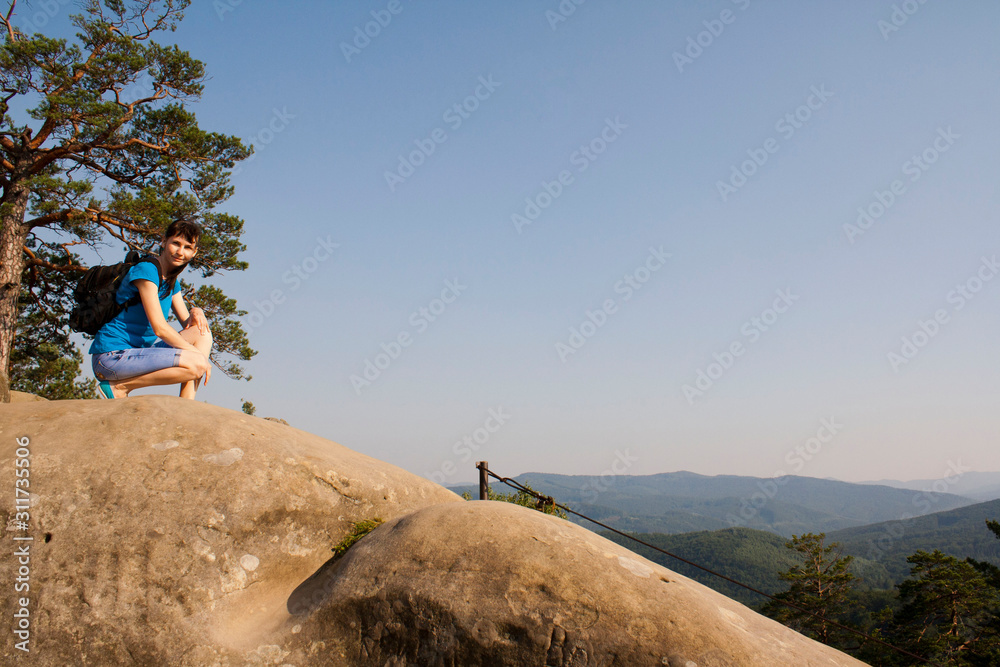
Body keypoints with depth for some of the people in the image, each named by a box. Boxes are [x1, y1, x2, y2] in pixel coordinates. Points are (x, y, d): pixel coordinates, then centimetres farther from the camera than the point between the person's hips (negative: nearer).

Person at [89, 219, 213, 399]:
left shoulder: (172, 283, 15)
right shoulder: (146, 270, -13)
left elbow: (186, 323, 13)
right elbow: (159, 328, -20)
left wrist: (196, 312, -11)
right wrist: (198, 355, -17)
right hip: (111, 357, -9)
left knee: (202, 333, -1)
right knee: (196, 364, -24)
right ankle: (120, 387, -11)